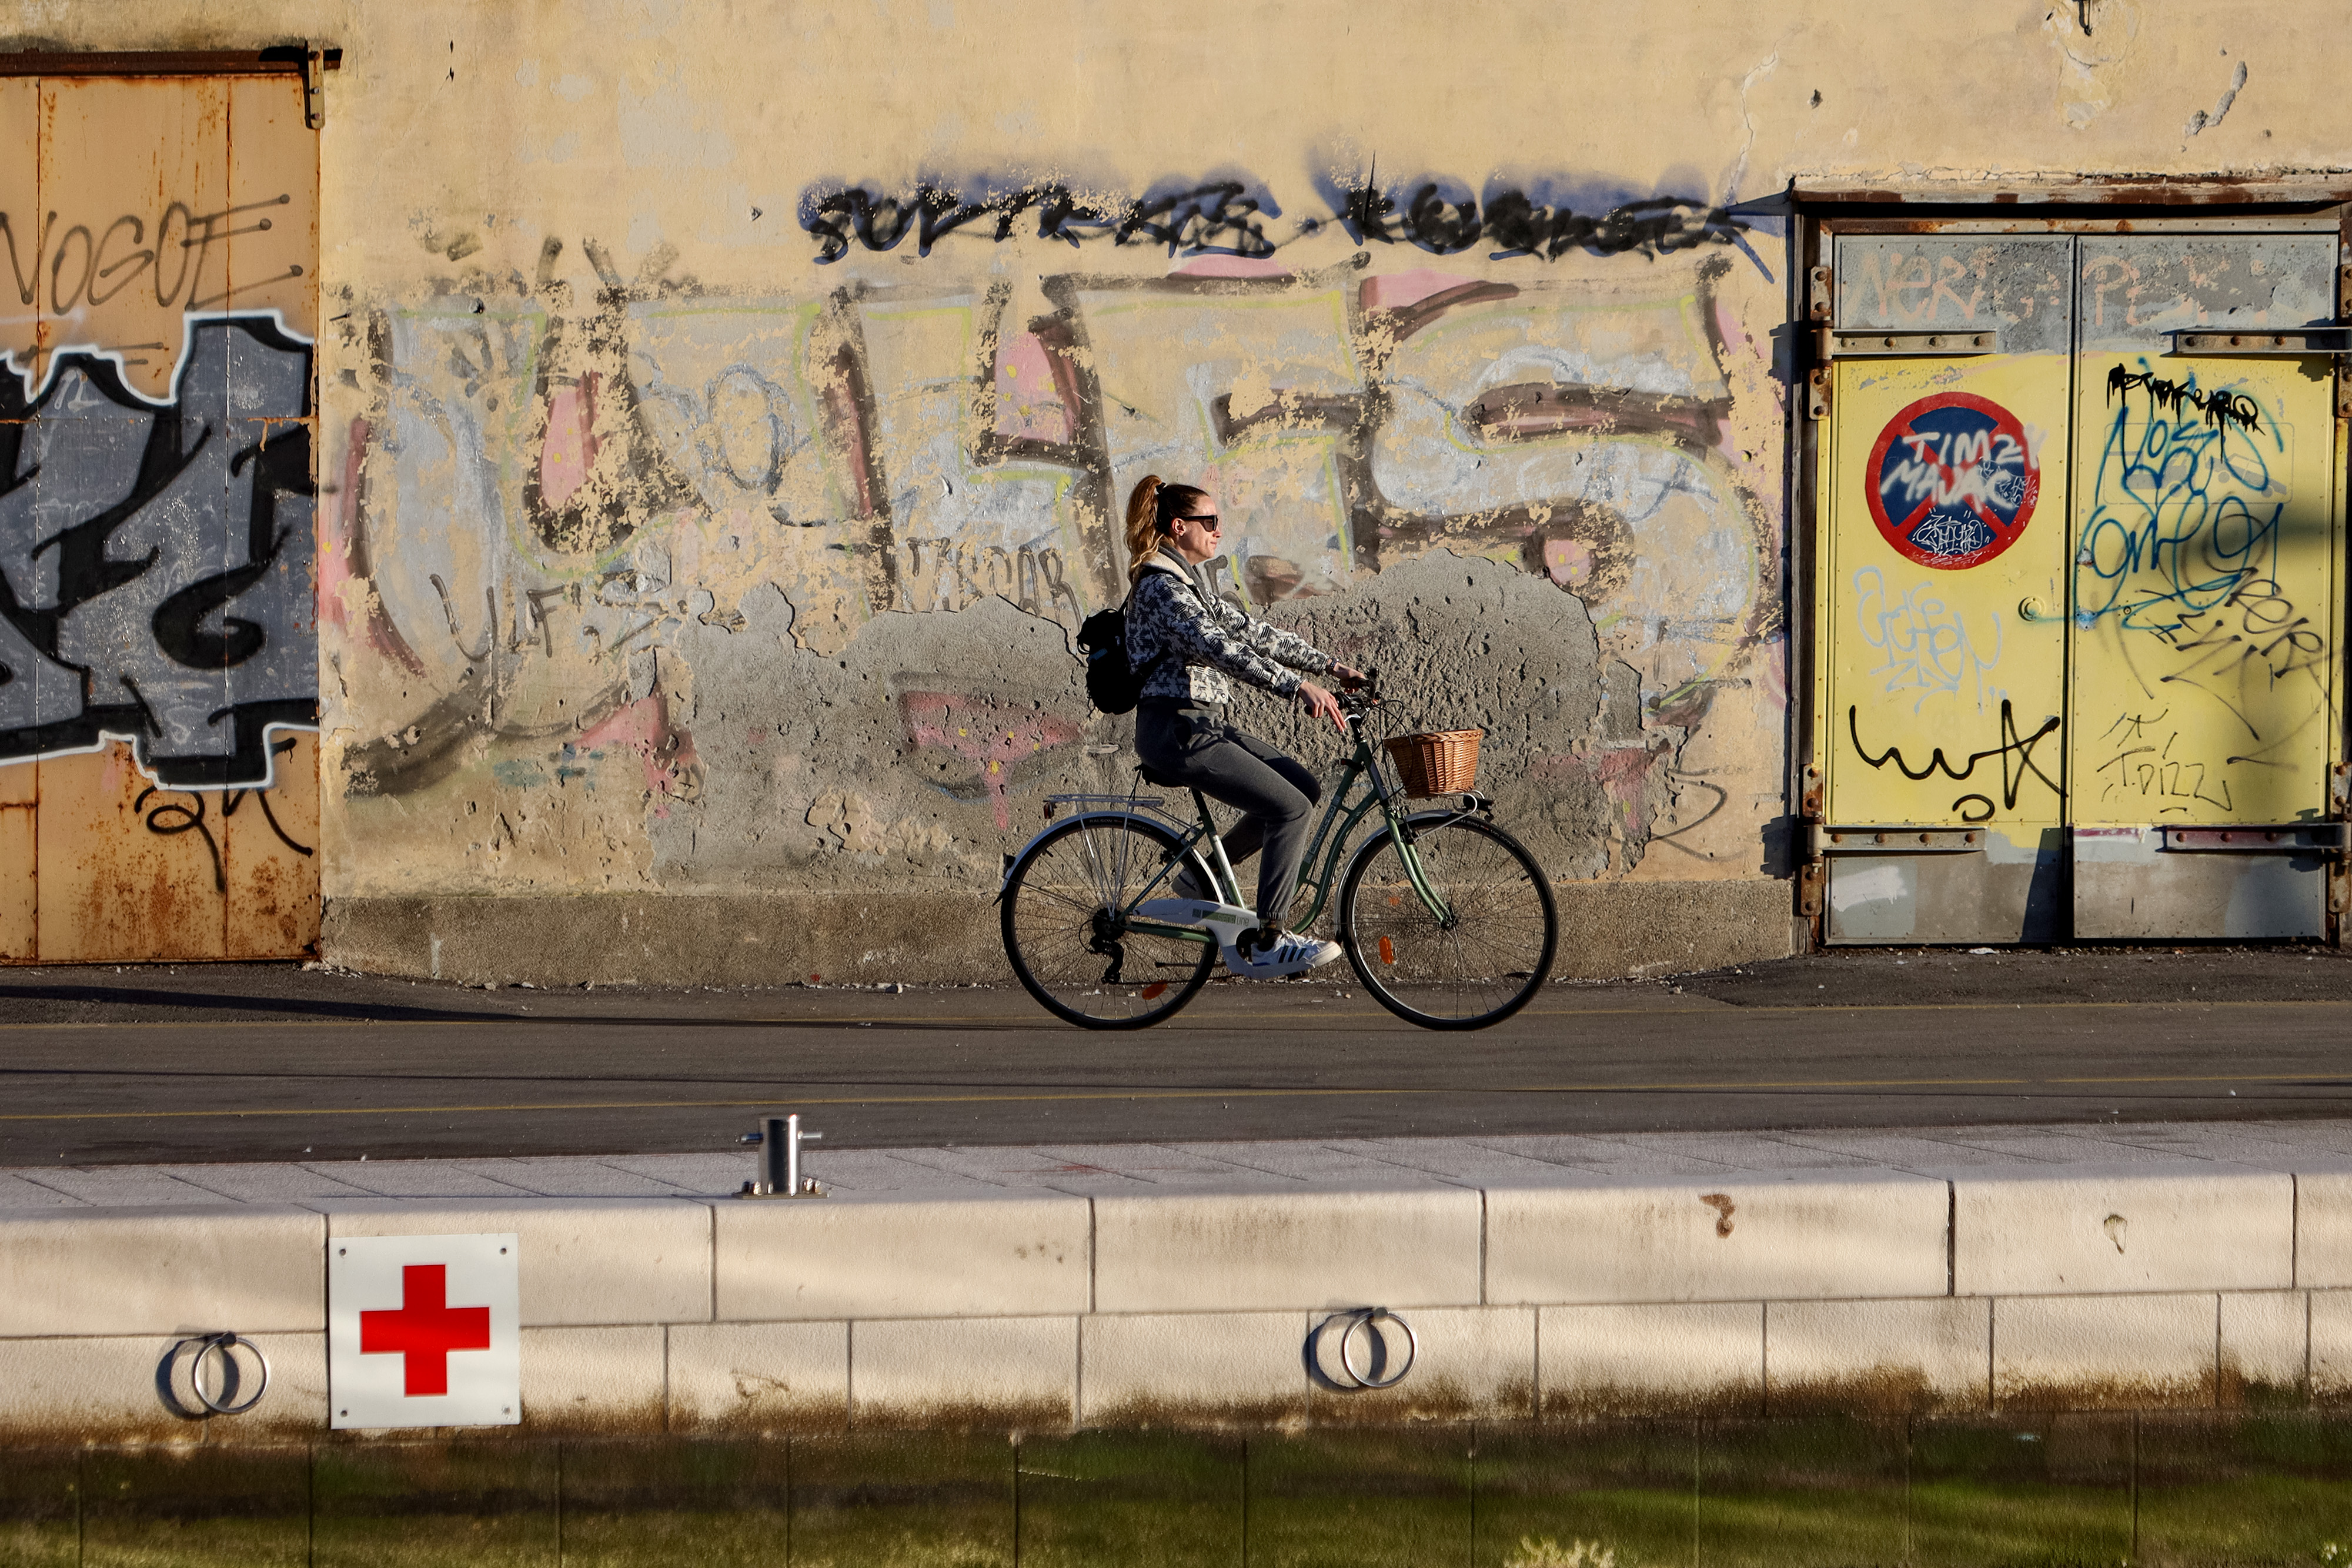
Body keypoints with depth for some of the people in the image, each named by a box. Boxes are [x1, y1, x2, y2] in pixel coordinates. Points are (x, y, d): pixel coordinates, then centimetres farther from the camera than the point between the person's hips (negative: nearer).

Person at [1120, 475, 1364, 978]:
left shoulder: (1187, 581, 17)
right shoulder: (1163, 586, -15)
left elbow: (1248, 631, 20)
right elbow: (1219, 647, -28)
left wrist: (1329, 665, 15)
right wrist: (1298, 686, -36)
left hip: (1201, 726, 10)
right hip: (1176, 732, -10)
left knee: (1304, 787, 7)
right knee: (1292, 807, -14)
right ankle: (1263, 944, -12)